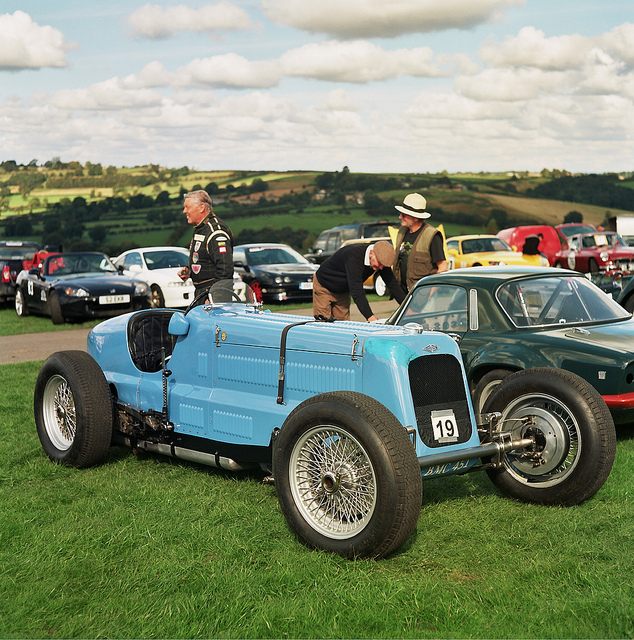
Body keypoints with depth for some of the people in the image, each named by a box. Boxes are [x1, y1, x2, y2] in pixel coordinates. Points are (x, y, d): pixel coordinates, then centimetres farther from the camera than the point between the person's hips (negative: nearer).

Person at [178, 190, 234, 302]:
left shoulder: (216, 232, -15)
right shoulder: (199, 229, 19)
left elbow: (225, 269, -22)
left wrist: (213, 298, -23)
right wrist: (188, 270, 12)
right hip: (200, 292, 9)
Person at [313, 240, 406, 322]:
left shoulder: (381, 259, -19)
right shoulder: (353, 256, -41)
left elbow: (392, 284, -11)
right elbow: (357, 290, -45)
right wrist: (370, 317, -51)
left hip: (343, 292, 7)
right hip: (323, 285, -7)